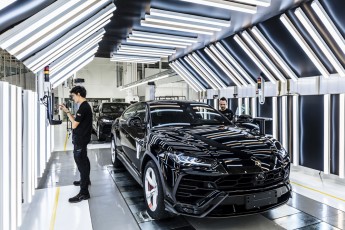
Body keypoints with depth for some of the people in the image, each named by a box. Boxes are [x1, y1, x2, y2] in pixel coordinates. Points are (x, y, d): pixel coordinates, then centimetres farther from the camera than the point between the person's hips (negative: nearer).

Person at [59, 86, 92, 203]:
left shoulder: (83, 107, -21)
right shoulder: (85, 105, 11)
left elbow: (74, 125, -21)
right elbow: (77, 121, 13)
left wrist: (67, 112, -8)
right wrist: (67, 111, 7)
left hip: (80, 140, -10)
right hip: (82, 139, 11)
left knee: (81, 163, -8)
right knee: (84, 160, 23)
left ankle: (84, 192, -3)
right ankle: (86, 180, 42)